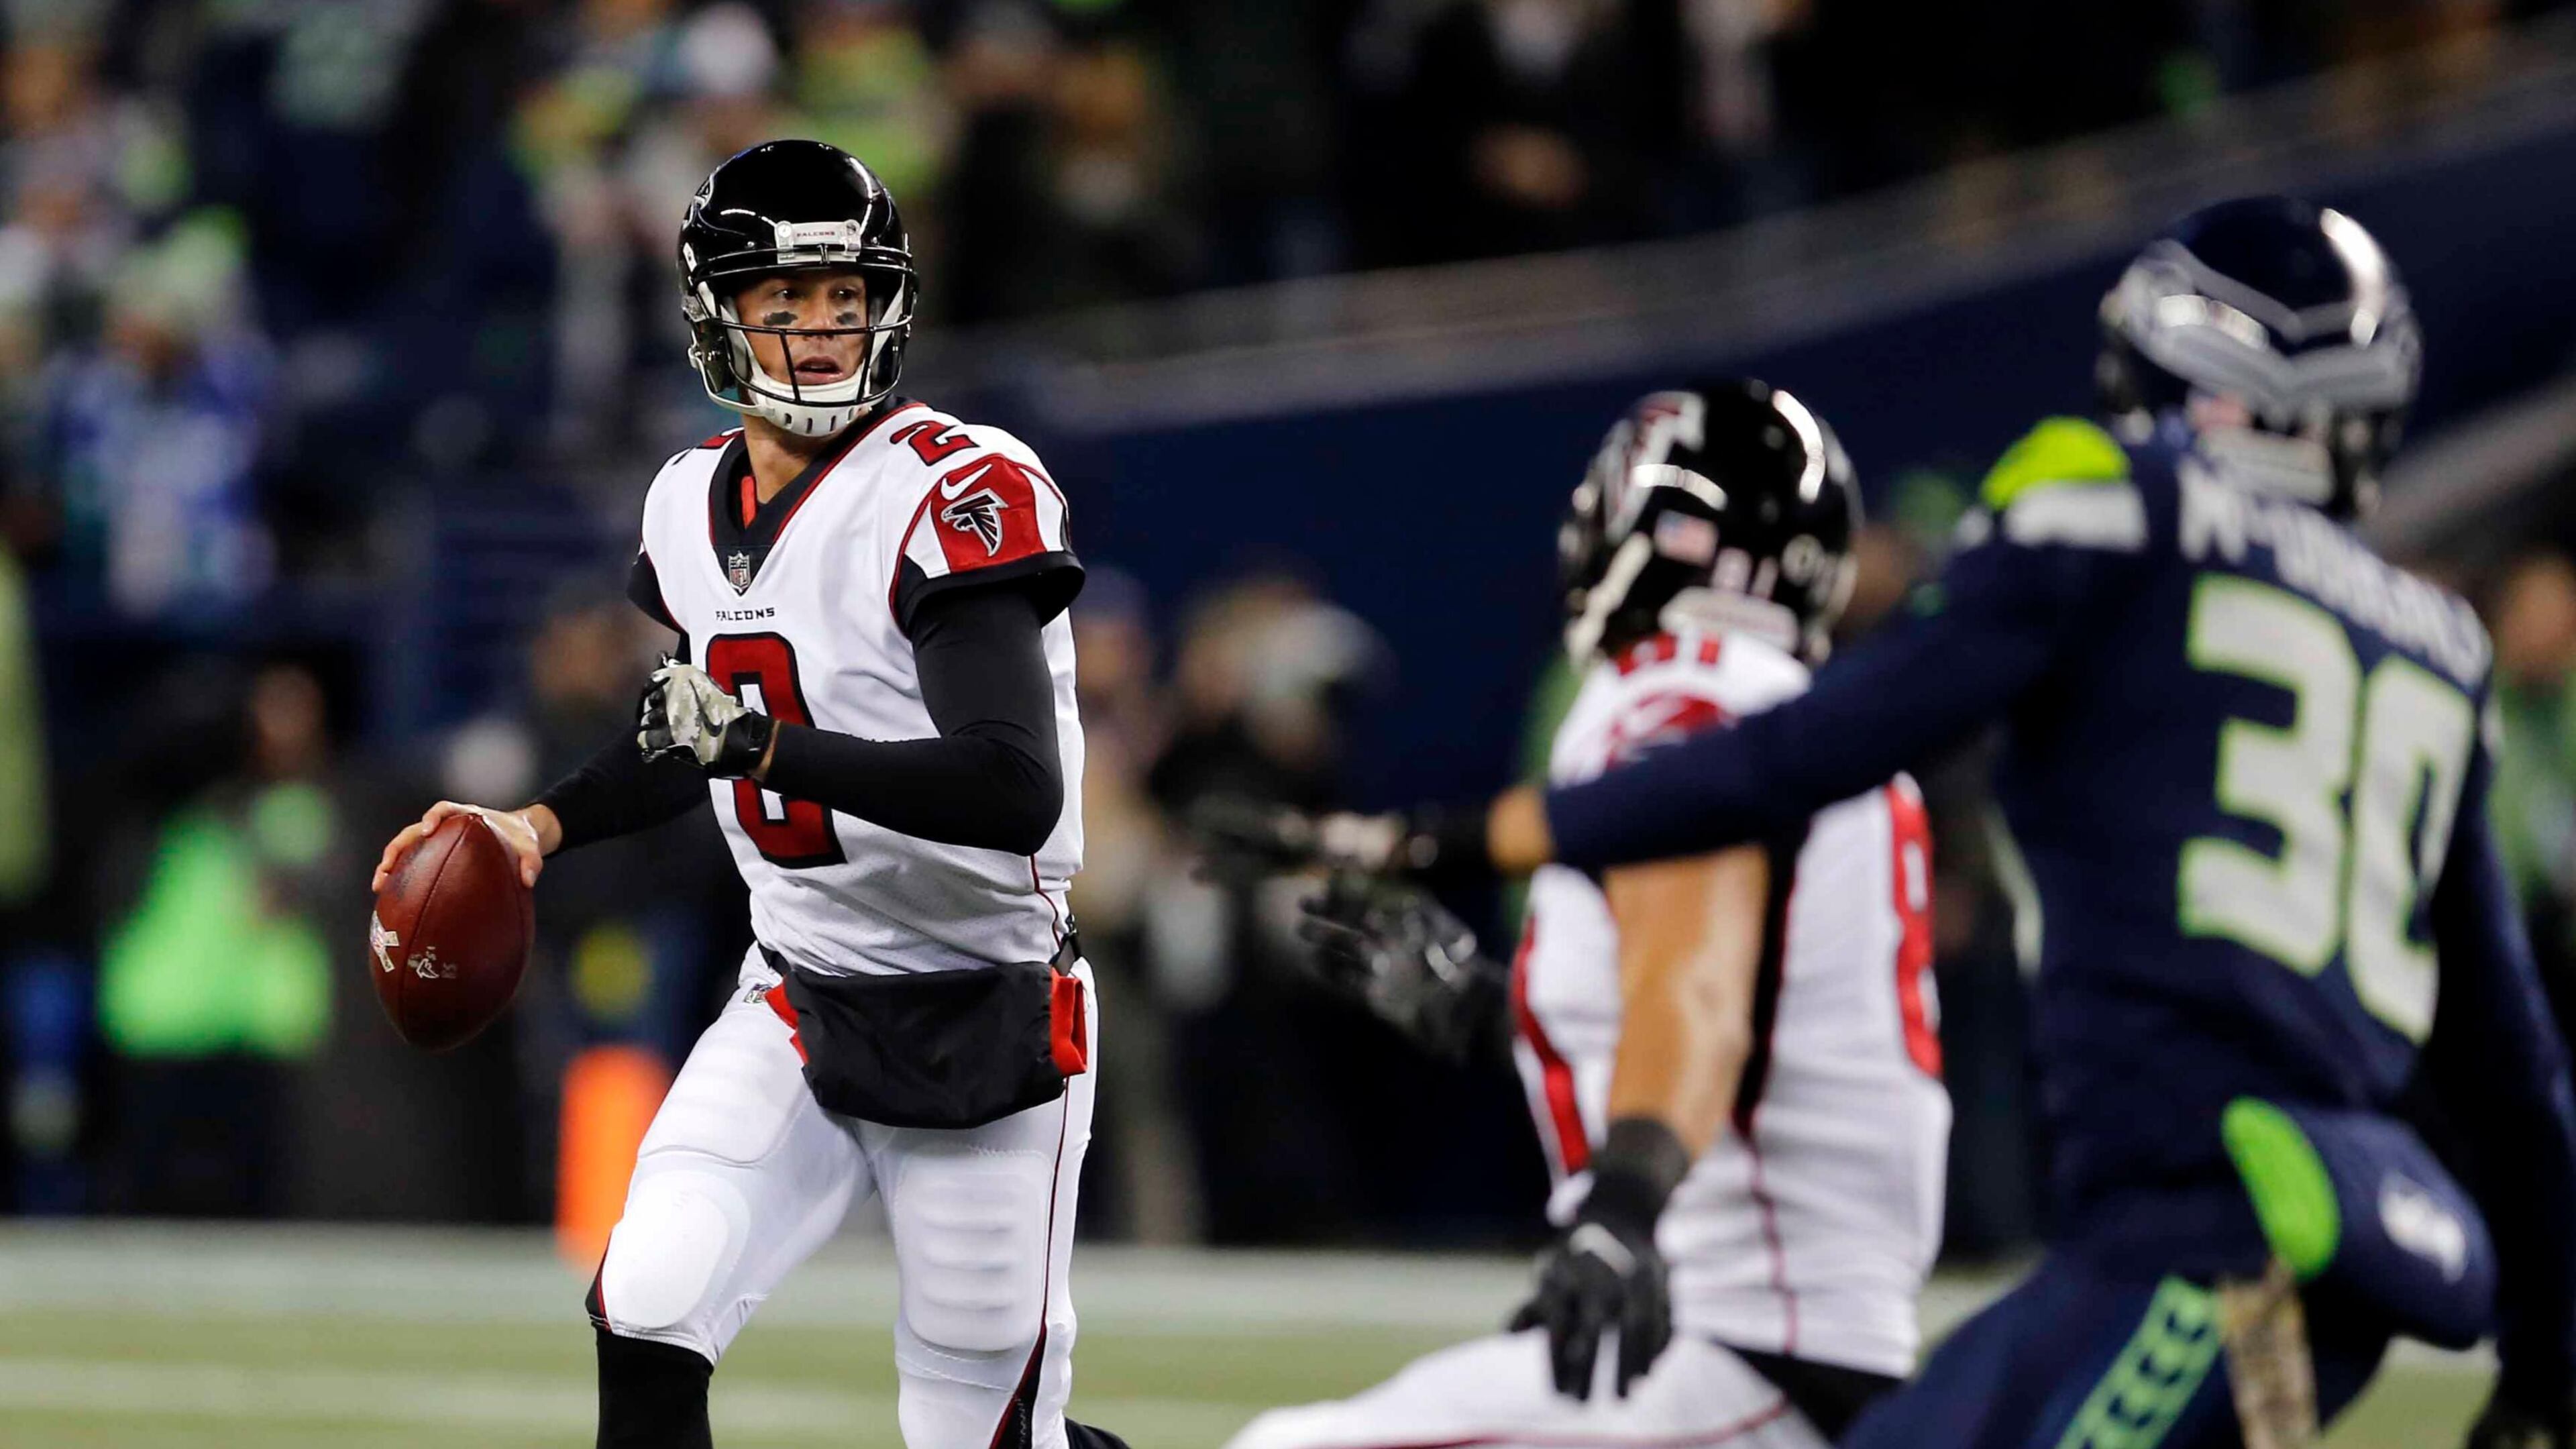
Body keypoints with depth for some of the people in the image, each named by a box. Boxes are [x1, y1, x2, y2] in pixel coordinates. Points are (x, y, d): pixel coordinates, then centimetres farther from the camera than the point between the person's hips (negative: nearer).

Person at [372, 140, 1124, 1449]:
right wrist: (542, 825, 9)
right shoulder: (693, 505, 6)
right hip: (794, 1011, 6)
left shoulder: (960, 495, -18)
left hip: (985, 1032, -5)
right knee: (648, 1315, -17)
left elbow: (1015, 791, -29)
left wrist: (764, 747, -36)